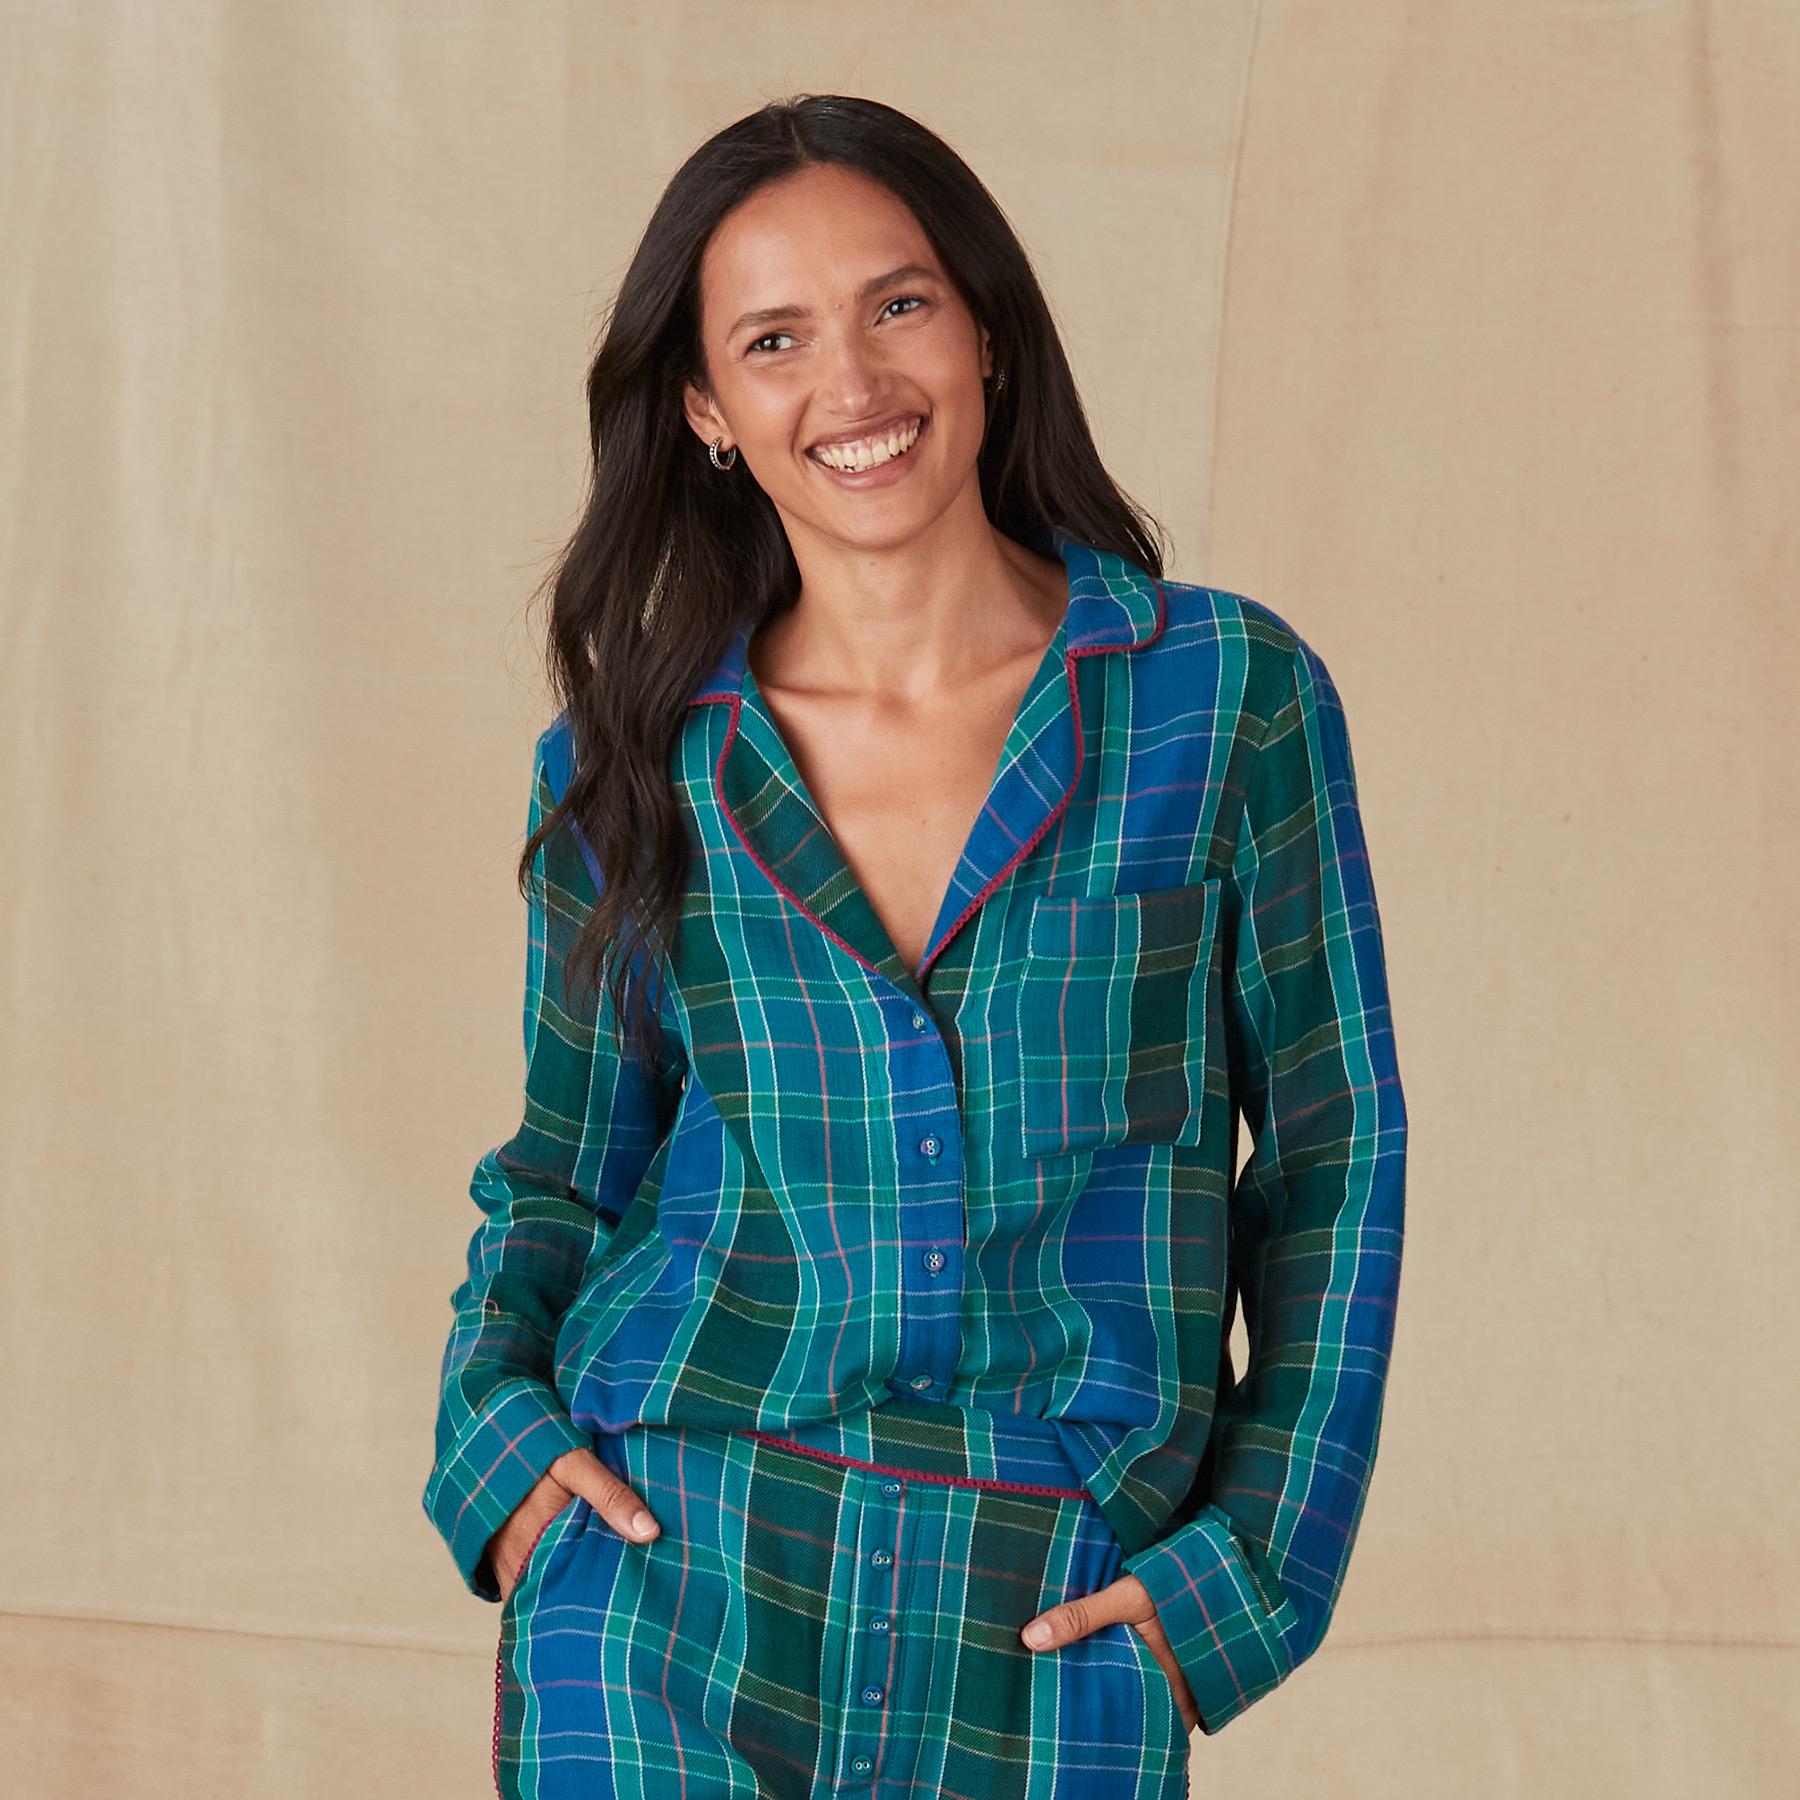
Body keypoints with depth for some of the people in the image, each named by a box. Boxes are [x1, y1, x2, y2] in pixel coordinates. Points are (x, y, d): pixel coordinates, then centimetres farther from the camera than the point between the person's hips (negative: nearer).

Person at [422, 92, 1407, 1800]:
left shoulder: (1229, 695, -2)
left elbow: (1333, 1151, 3)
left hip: (1050, 1644, -1)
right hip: (674, 1595, 1)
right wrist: (494, 1431, -3)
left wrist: (1256, 1564, -2)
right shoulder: (635, 762, 2)